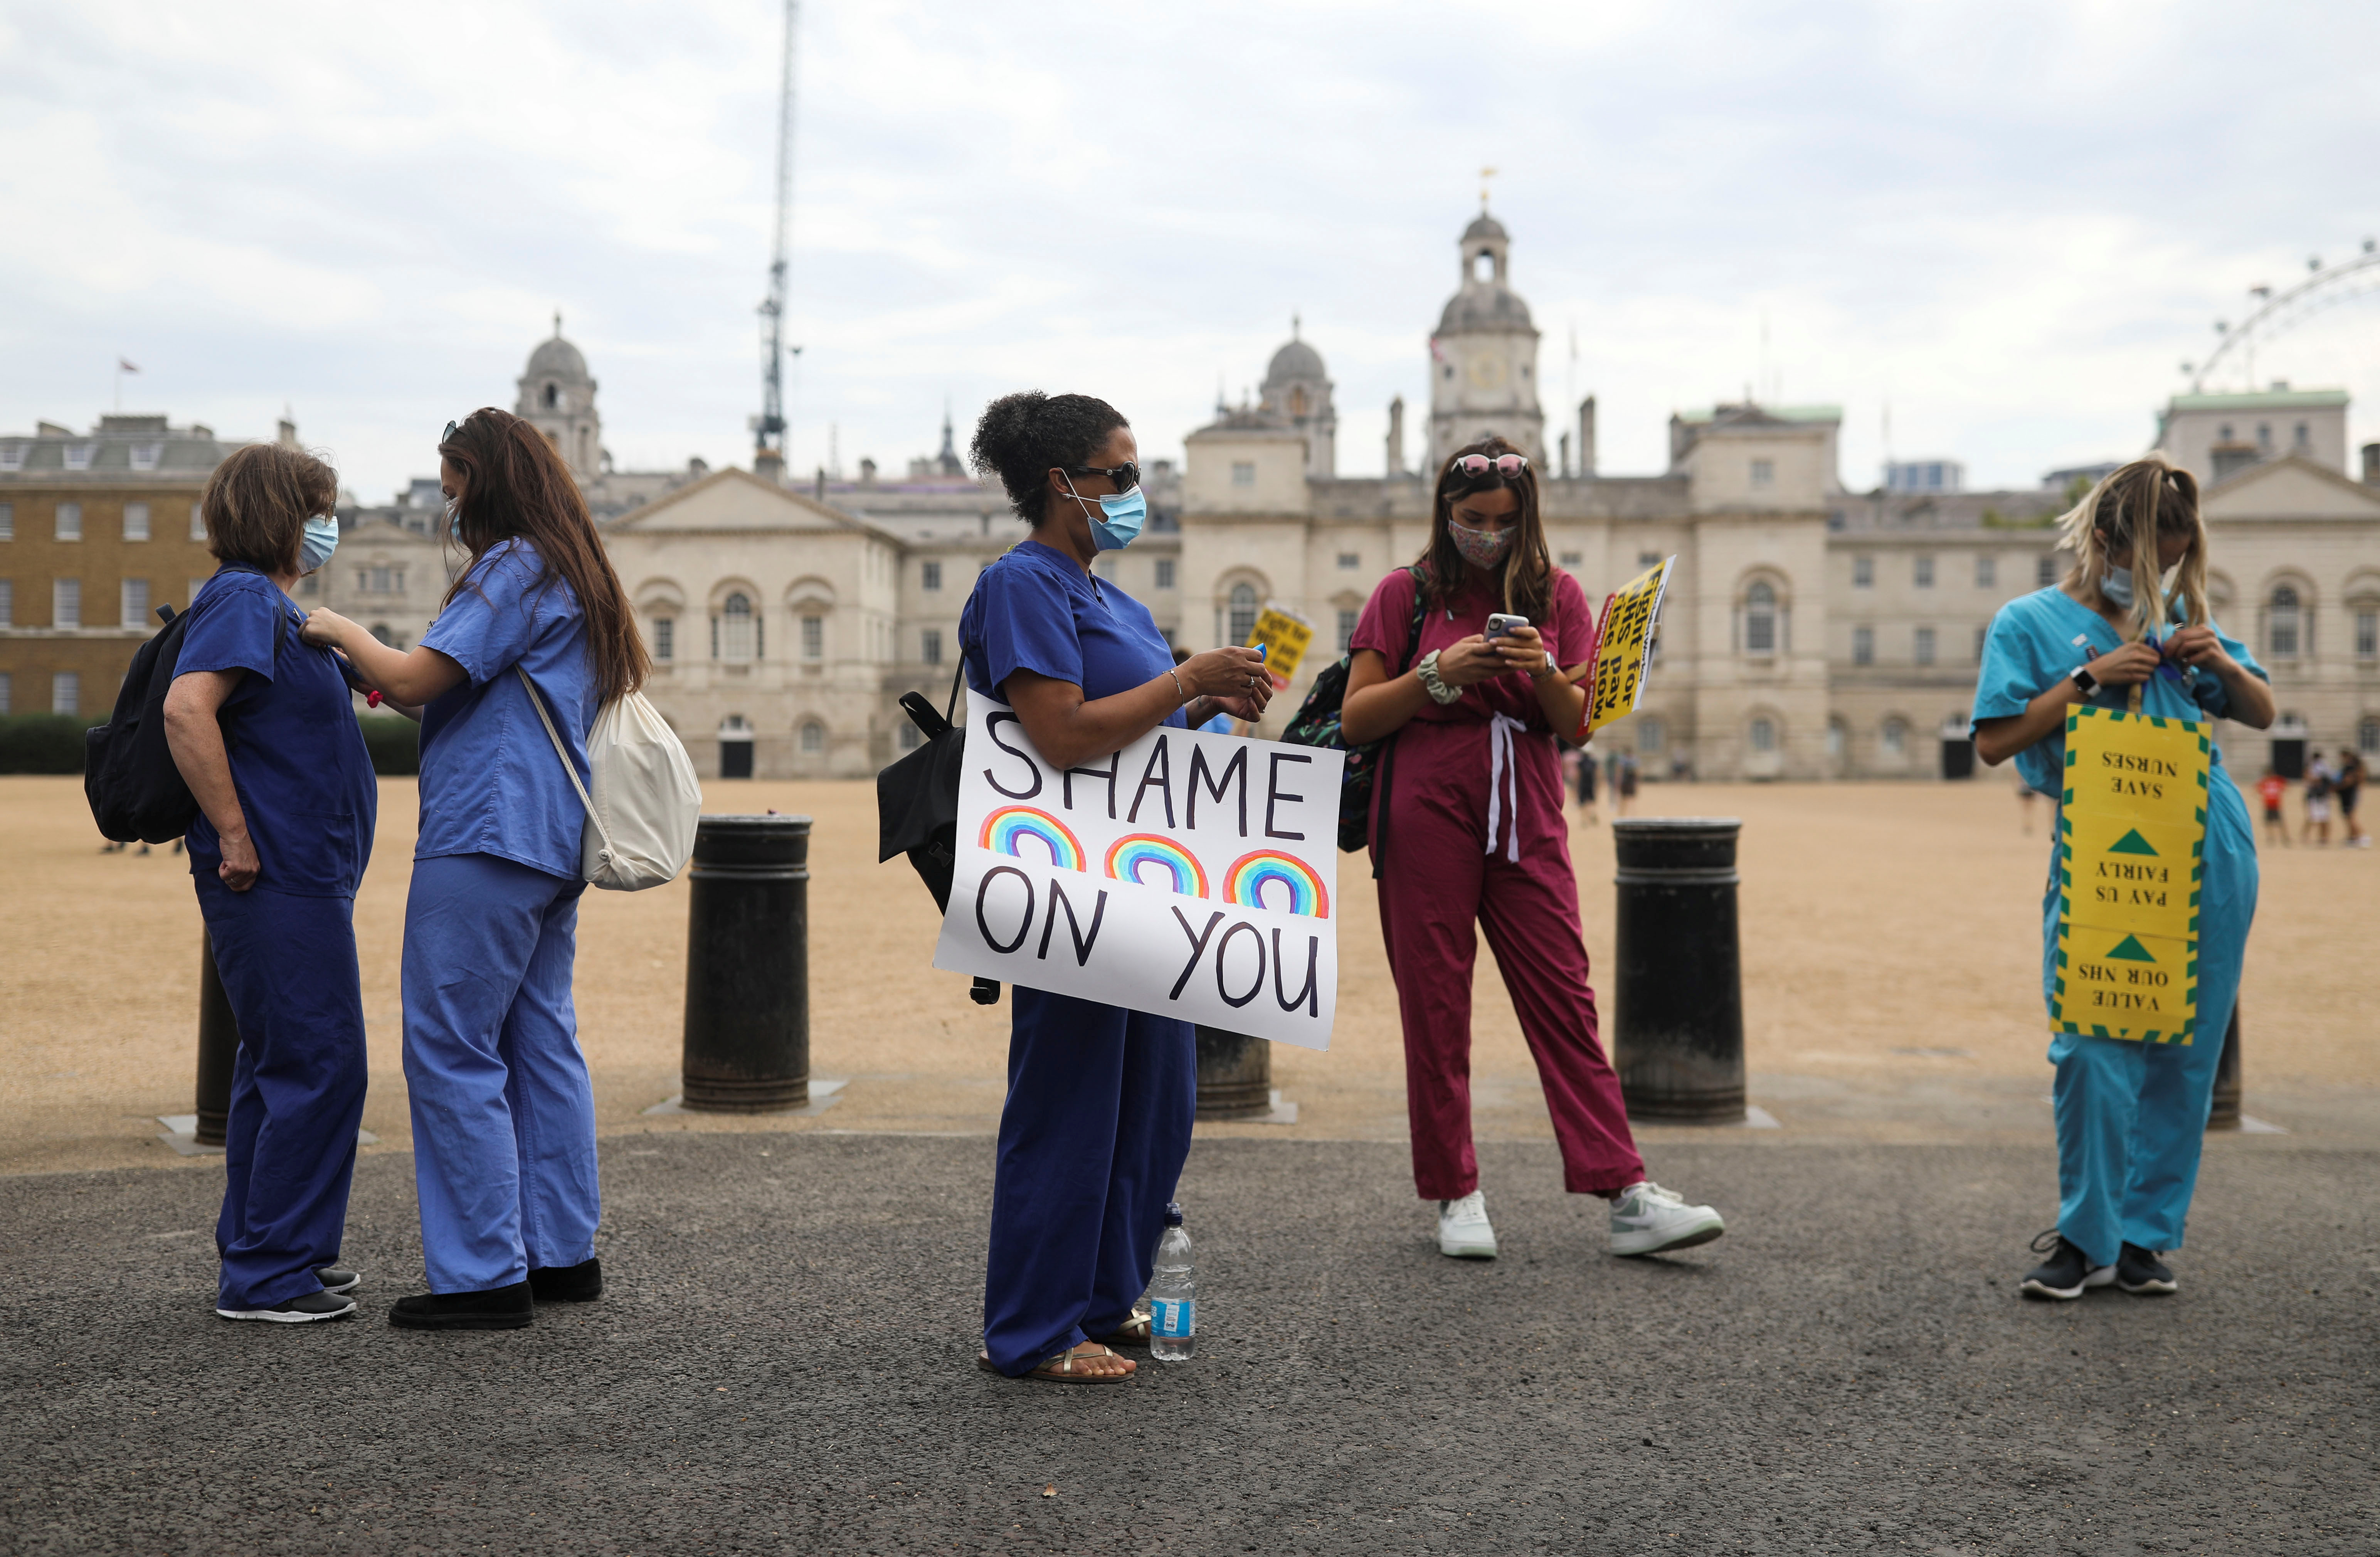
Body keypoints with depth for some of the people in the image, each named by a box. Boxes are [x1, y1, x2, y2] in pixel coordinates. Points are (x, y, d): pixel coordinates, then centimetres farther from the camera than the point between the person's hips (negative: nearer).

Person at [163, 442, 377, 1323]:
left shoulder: (269, 603, 19)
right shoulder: (243, 599, -13)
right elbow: (186, 708, -27)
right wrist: (235, 835, -24)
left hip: (300, 876, 11)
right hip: (277, 878, -11)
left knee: (280, 1063, 15)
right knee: (316, 1065, -7)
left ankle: (262, 1256, 25)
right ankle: (267, 1277, 0)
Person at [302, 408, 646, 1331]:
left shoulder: (515, 568, -10)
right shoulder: (575, 577, 19)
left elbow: (417, 679, -14)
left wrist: (341, 632, 3)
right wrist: (377, 673, 17)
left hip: (488, 840, -10)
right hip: (554, 840, 10)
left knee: (451, 1052, -5)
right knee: (542, 1043, 12)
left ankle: (484, 1275, -2)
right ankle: (563, 1255, 18)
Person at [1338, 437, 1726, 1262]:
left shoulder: (1557, 595, 10)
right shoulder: (1406, 592, 5)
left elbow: (1577, 726, 6)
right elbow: (1355, 719, 1)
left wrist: (1544, 673, -15)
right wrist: (1440, 673, -13)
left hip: (1528, 820, 2)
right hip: (1426, 820, -1)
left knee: (1565, 1001, -3)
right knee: (1436, 1010, 2)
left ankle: (1627, 1197, -4)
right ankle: (1457, 1198, 12)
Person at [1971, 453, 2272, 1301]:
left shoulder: (2180, 619, 15)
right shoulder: (2030, 621, 4)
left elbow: (2262, 716, 20)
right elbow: (1994, 741, -4)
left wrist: (2224, 666, 0)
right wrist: (2087, 678, -11)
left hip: (2209, 855, 4)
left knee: (2185, 1049, 5)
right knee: (2093, 1046, -11)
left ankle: (2147, 1234, 16)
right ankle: (2087, 1237, 4)